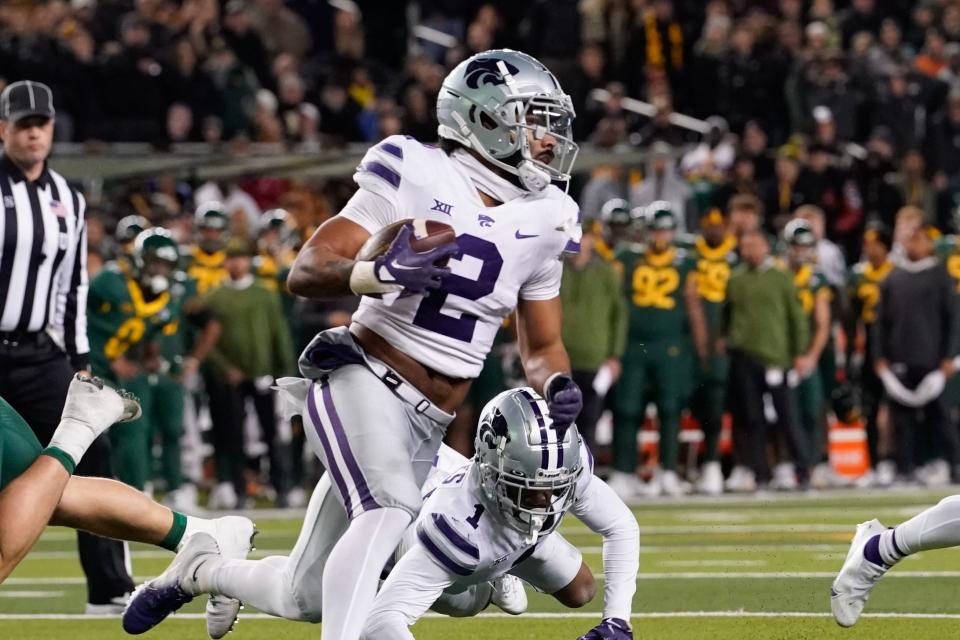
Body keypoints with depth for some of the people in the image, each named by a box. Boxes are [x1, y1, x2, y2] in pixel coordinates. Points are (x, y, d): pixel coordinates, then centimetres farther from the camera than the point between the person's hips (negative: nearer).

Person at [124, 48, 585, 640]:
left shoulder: (541, 221, 8)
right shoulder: (418, 178, -9)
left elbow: (542, 347, 16)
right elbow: (305, 272, -11)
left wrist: (558, 385, -8)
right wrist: (380, 273, -31)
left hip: (424, 428, 7)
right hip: (364, 383, -6)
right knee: (390, 511, -35)